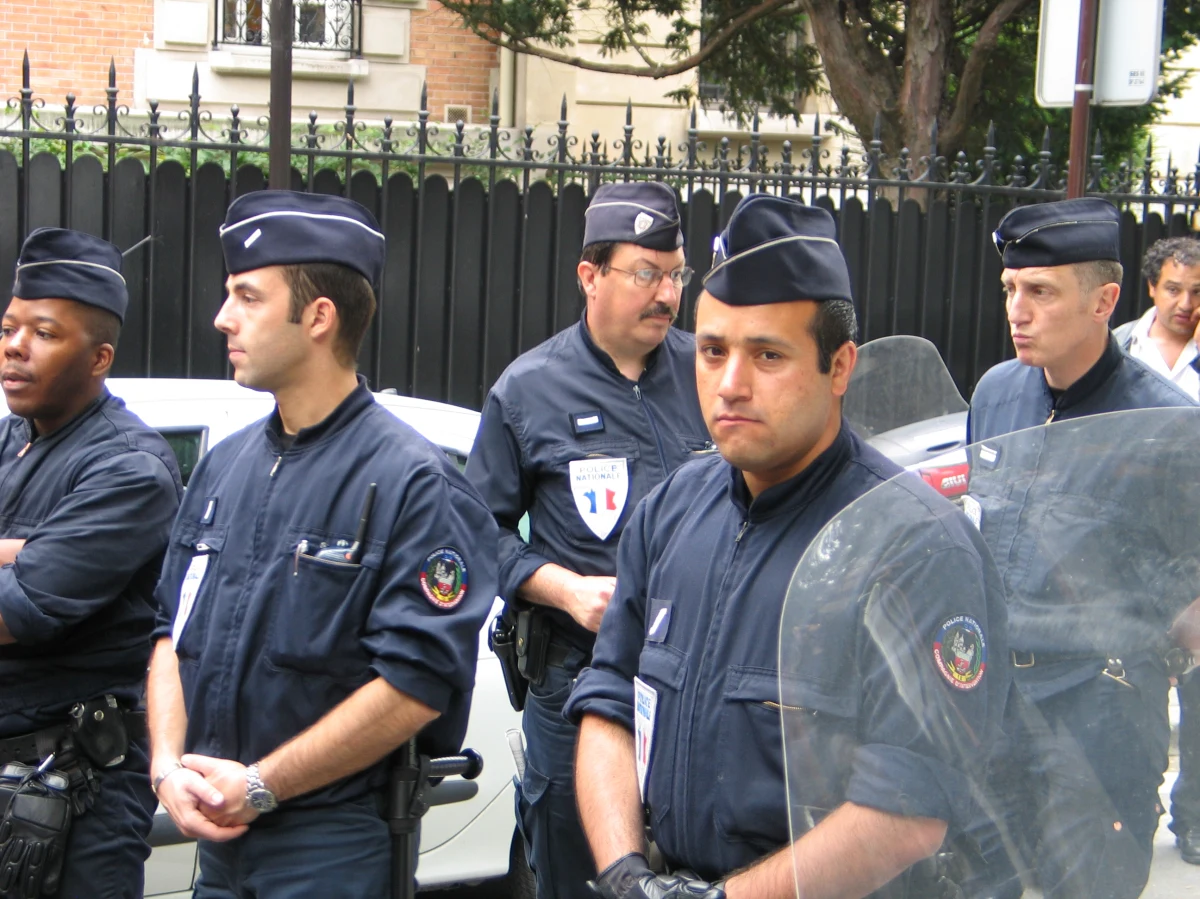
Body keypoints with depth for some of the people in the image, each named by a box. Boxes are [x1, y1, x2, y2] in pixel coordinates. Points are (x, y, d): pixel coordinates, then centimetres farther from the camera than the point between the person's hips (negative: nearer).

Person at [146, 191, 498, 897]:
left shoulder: (412, 483, -13)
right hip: (218, 838, 7)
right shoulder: (225, 466, 11)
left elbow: (418, 684, -18)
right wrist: (168, 766, -3)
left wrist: (260, 784, -15)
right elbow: (173, 633, 14)